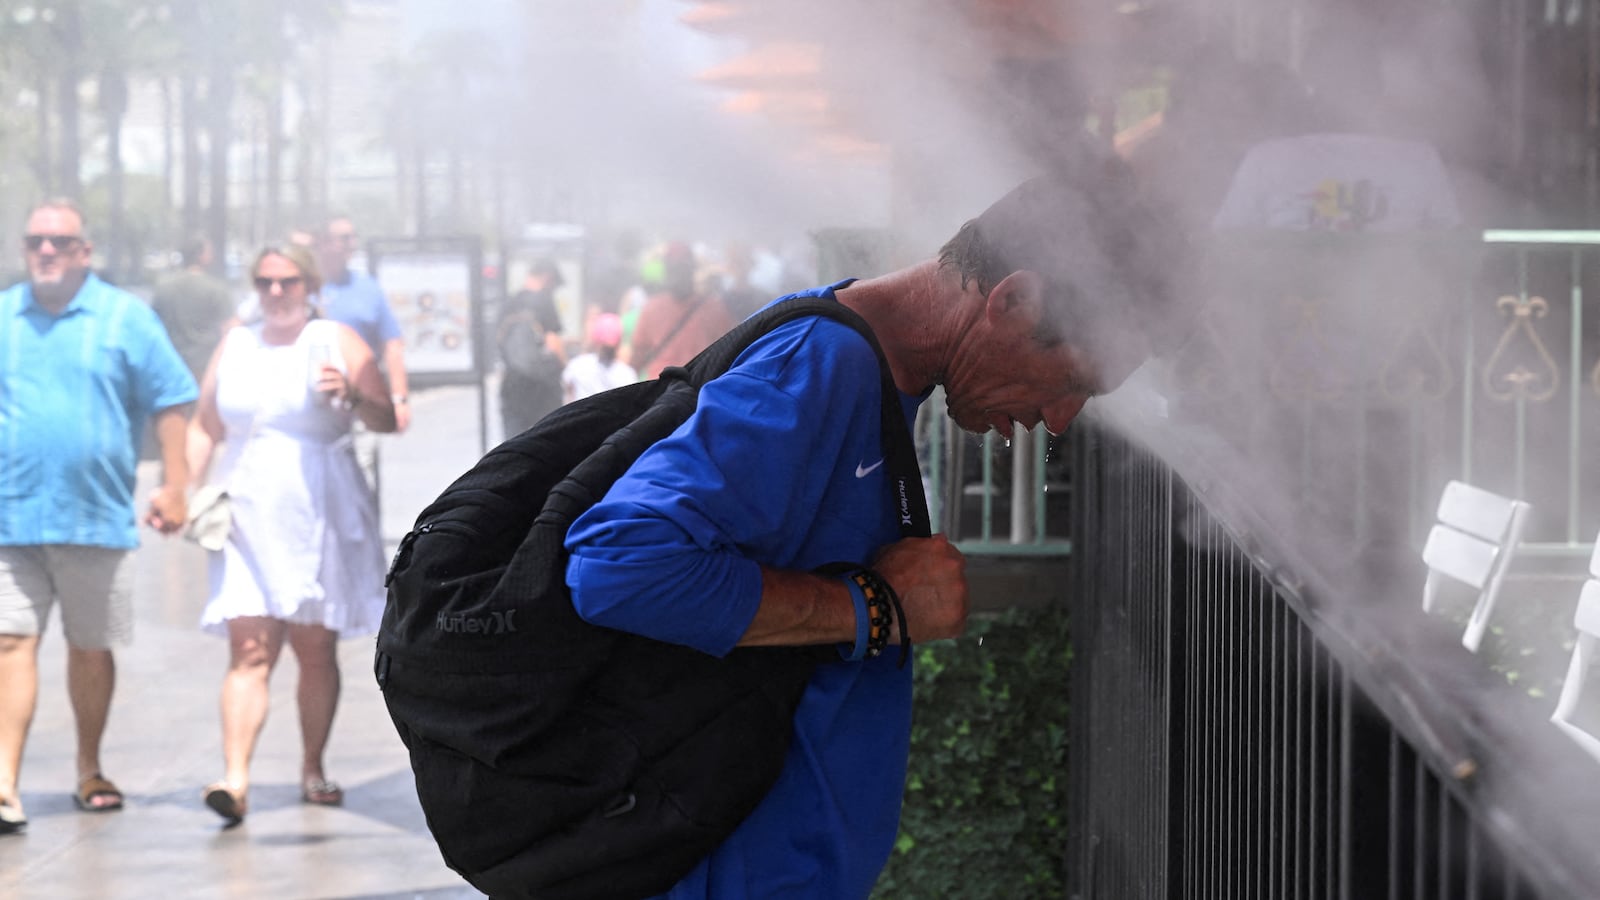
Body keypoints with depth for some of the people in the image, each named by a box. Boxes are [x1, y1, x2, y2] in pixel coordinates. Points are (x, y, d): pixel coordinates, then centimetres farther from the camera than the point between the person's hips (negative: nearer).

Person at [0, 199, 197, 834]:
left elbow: (171, 403, 4)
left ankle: (89, 770, 27)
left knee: (91, 648, 11)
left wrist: (174, 486, -3)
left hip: (97, 515, 0)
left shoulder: (126, 319, 3)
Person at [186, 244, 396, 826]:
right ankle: (235, 777, -22)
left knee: (317, 650, 5)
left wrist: (352, 396, -23)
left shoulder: (337, 342, 5)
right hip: (247, 516, 1)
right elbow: (205, 428, 16)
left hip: (321, 517, -1)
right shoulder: (234, 347, 14)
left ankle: (313, 769, 19)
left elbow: (387, 420, -3)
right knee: (249, 651, -11)